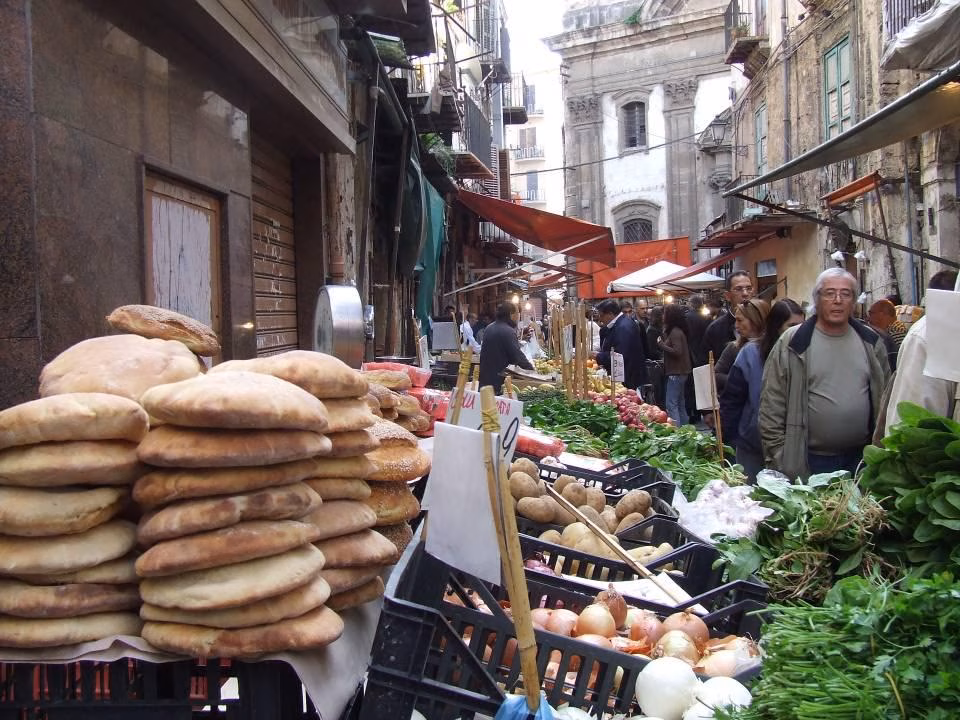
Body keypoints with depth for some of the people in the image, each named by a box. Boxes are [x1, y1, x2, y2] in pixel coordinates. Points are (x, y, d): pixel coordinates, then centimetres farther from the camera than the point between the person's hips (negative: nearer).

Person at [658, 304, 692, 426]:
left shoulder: (675, 332, -16)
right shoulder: (676, 330, 13)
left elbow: (677, 351, -23)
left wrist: (661, 344, -15)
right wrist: (664, 334, 6)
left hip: (676, 373, -11)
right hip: (680, 372, 11)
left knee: (671, 404, -10)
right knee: (680, 403, 17)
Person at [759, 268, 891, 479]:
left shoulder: (871, 342, 7)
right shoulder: (791, 344, -5)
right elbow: (771, 408, -6)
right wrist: (779, 462, -9)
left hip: (861, 459, 4)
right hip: (807, 462, -3)